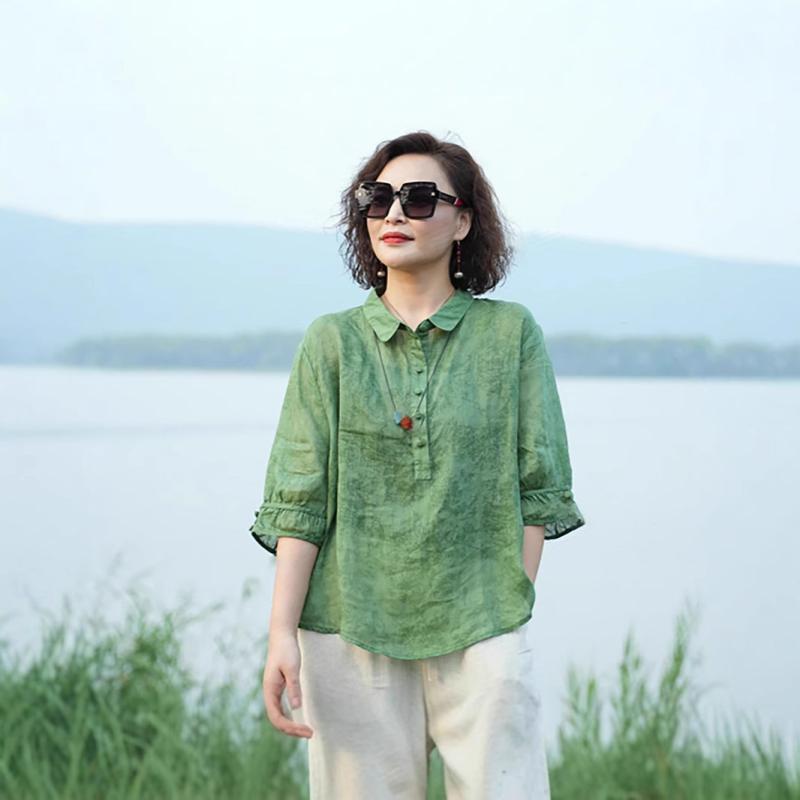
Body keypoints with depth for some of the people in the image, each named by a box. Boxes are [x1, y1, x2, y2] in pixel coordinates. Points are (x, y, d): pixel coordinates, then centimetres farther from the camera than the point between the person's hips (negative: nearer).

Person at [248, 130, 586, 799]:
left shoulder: (510, 333, 4)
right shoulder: (332, 342, 5)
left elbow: (538, 488, 4)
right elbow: (298, 501, 1)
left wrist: (508, 608, -3)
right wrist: (282, 634, -6)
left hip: (481, 634, 0)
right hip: (351, 632, 1)